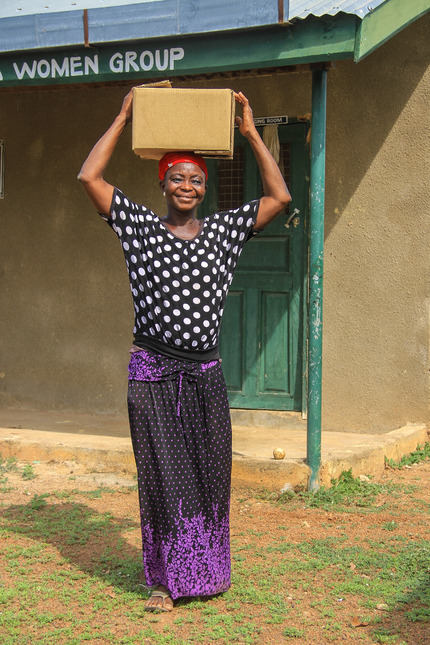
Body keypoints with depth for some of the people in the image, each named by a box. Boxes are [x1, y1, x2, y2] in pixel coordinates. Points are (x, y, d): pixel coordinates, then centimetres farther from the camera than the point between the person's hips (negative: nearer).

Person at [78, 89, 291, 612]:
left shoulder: (223, 231, 8)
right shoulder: (140, 226, 2)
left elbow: (279, 196, 6)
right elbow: (89, 177, -5)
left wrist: (250, 133, 6)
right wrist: (123, 118, 0)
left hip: (205, 373, 3)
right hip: (152, 372, -2)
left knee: (208, 472, 8)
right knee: (163, 474, 1)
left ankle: (204, 569, 25)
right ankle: (165, 579, 12)